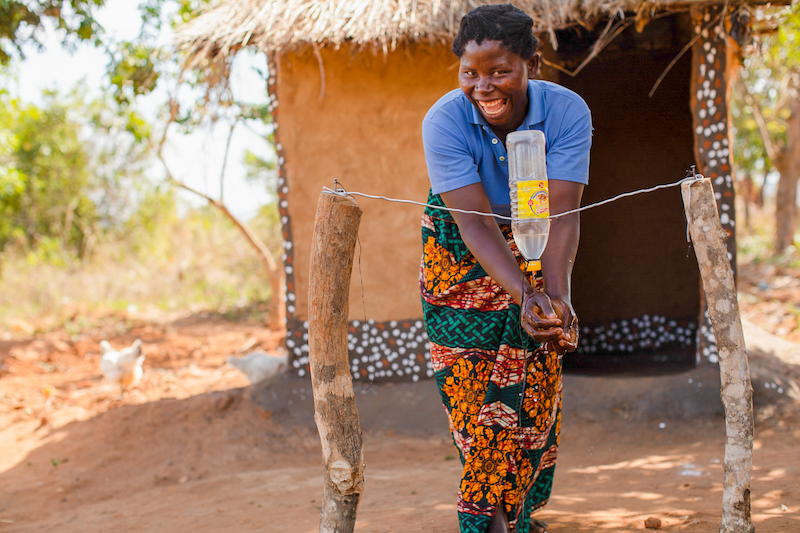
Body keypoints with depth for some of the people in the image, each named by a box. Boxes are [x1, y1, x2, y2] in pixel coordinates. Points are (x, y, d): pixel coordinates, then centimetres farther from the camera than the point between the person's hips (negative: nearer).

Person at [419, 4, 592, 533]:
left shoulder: (568, 112, -26)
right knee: (471, 385, -9)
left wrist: (556, 294, -47)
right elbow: (476, 222, -34)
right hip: (460, 248, -1)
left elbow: (561, 213, -31)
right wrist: (526, 296, -47)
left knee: (535, 382, -2)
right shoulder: (444, 122, -29)